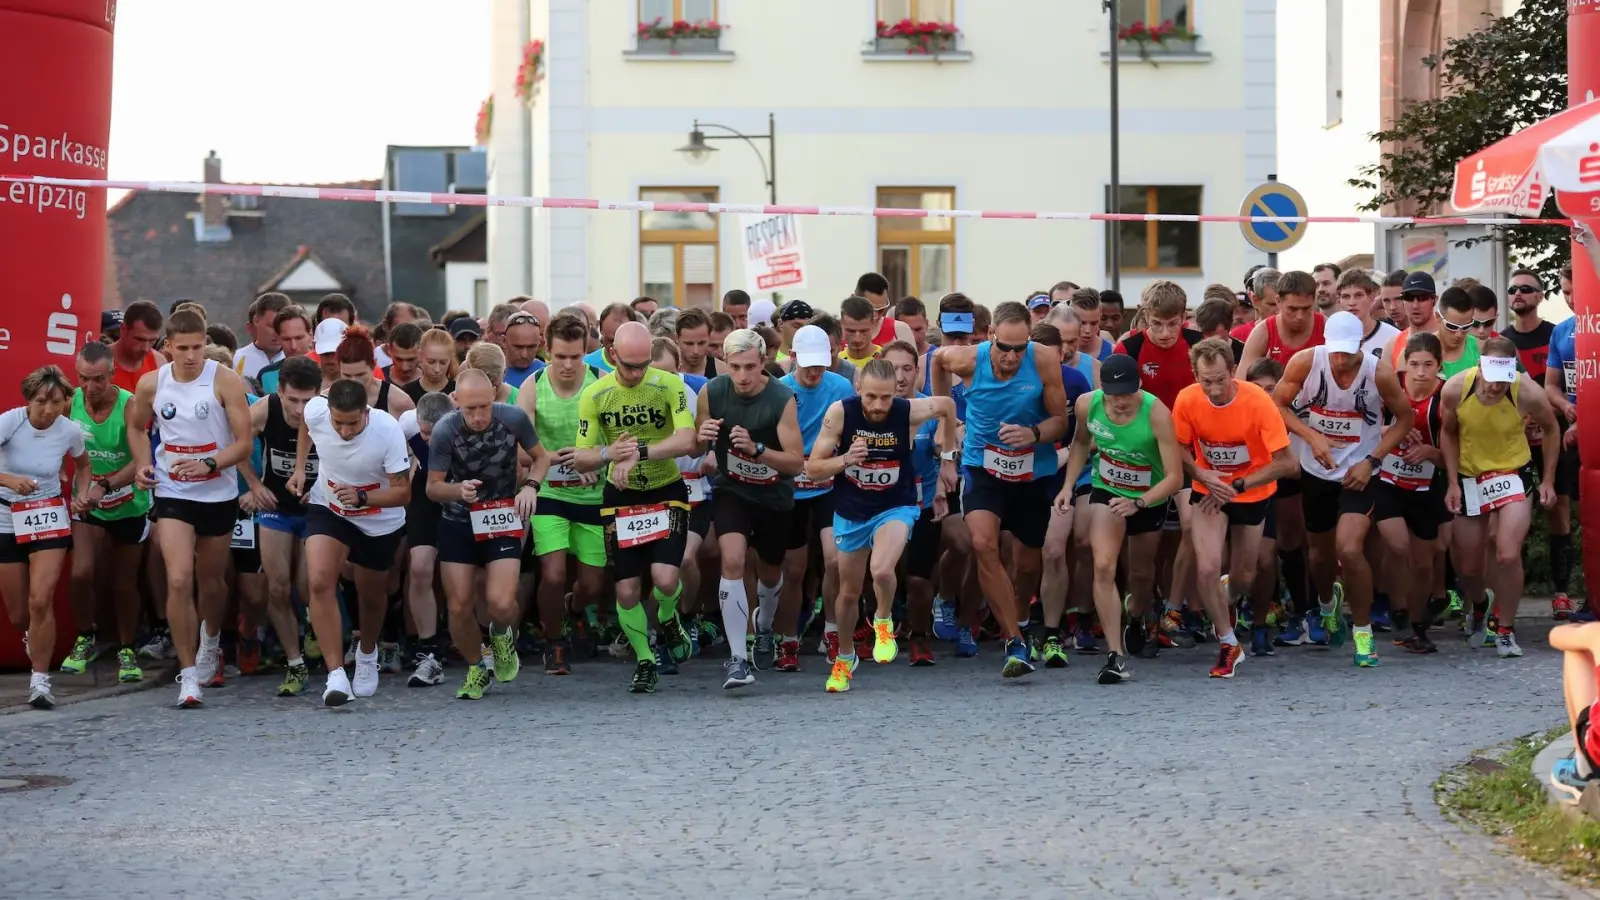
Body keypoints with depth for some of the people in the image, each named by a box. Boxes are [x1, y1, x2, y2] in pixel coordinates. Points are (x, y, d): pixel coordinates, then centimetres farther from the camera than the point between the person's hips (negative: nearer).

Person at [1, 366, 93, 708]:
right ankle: (34, 640, 45)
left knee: (41, 601, -18)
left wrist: (83, 495, -3)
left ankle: (40, 678, -7)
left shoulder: (70, 431, -9)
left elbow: (83, 465, 14)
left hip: (49, 517, 0)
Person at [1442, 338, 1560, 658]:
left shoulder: (1528, 393, -25)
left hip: (1513, 473, -2)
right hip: (1469, 477, 2)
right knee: (1466, 565, 10)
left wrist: (1548, 480, -2)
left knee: (1508, 555, -18)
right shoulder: (1455, 388, -22)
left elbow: (1551, 430, -3)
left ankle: (1505, 630, 3)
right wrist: (1452, 483, -5)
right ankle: (1477, 612, 43)